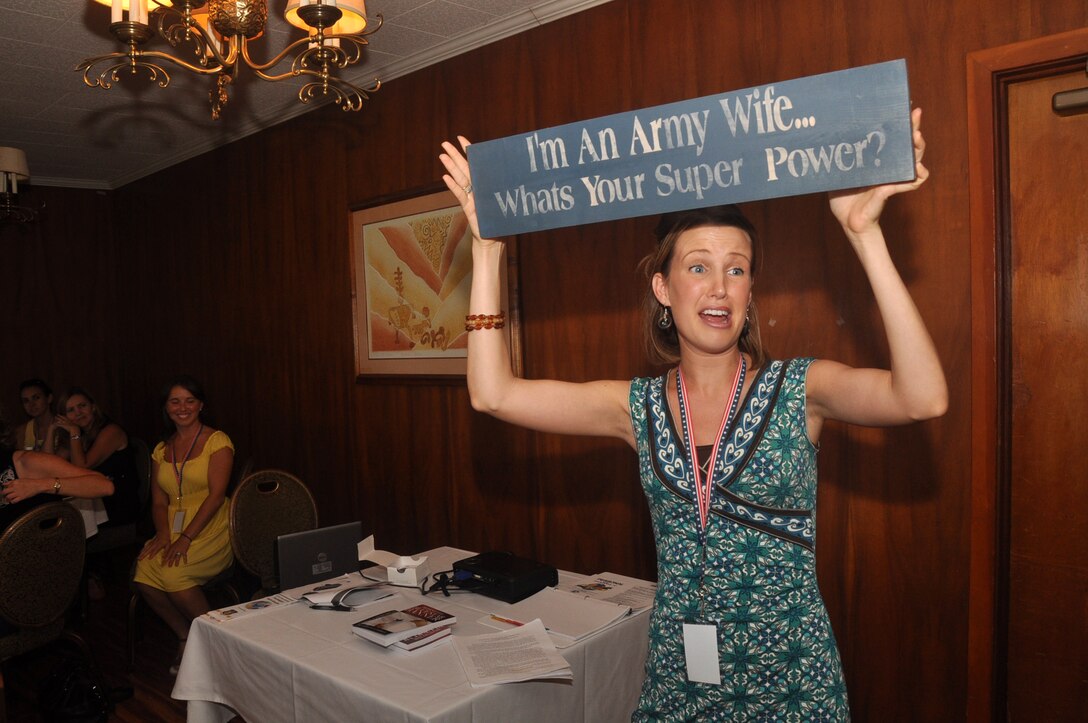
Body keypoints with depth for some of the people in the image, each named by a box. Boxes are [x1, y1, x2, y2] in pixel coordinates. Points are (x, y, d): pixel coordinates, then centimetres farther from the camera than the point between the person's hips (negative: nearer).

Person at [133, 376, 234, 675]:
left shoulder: (217, 441, -3)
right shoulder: (161, 450, 16)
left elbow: (216, 494, -12)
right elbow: (159, 501, 11)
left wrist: (186, 538, -19)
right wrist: (163, 532, -9)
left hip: (210, 531, -5)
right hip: (173, 532, 5)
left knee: (170, 572, -30)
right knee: (143, 572, -24)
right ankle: (186, 637, -2)